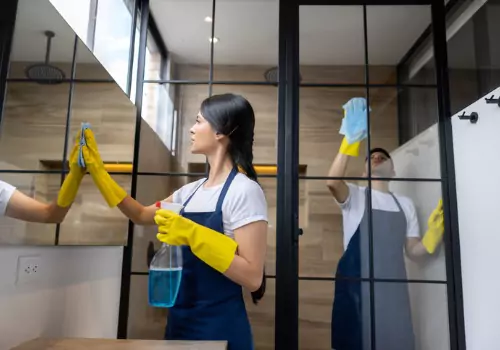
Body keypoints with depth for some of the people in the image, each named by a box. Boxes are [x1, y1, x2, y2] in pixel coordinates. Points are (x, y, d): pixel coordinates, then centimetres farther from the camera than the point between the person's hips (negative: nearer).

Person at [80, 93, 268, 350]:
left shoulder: (244, 191, -18)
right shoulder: (194, 190, 4)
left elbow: (253, 278, -21)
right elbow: (141, 215, 16)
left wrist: (193, 234, -26)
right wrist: (97, 170, 14)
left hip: (219, 326, -7)